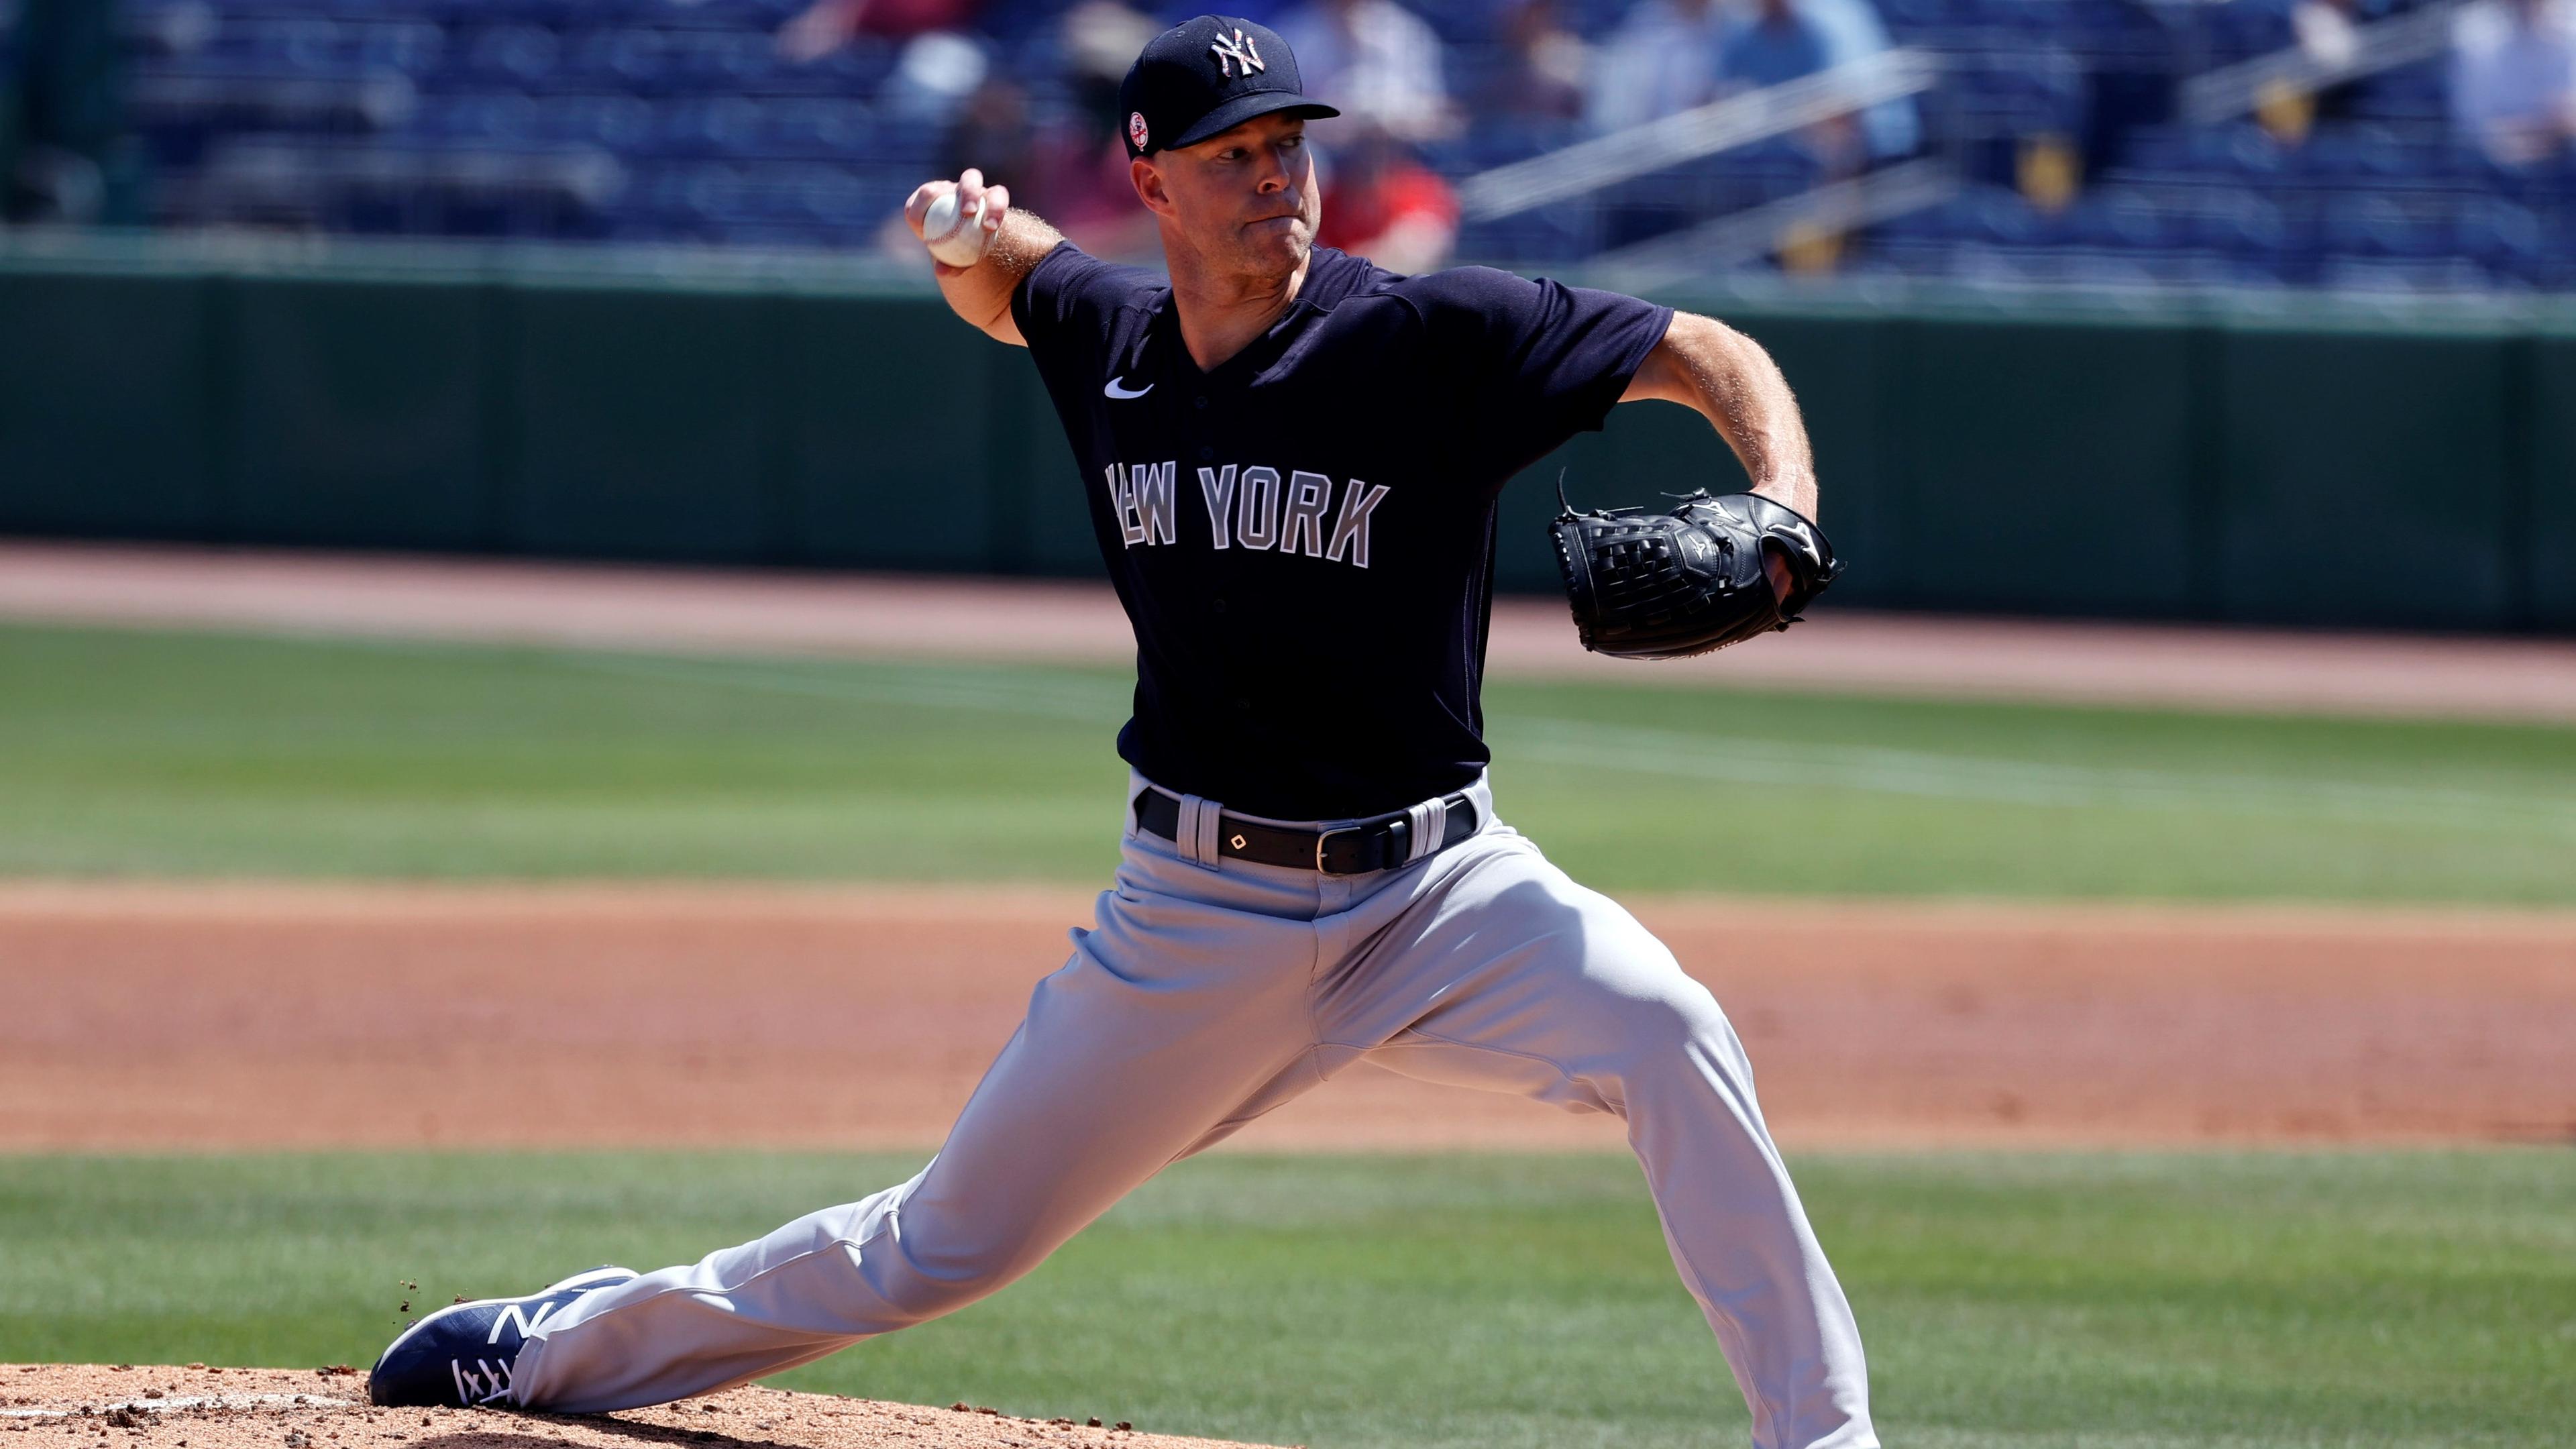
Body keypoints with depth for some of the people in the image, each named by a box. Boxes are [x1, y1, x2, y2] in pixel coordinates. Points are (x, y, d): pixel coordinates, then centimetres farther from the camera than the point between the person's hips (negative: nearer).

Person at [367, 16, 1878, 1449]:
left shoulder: (1430, 338, -14)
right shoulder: (1110, 341, 0)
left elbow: (1708, 353, -14)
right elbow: (1004, 282, 24)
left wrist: (1784, 510, -34)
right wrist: (972, 237, -1)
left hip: (1433, 887, -3)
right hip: (1199, 911, 3)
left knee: (1670, 1034, -32)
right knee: (949, 1244, 11)